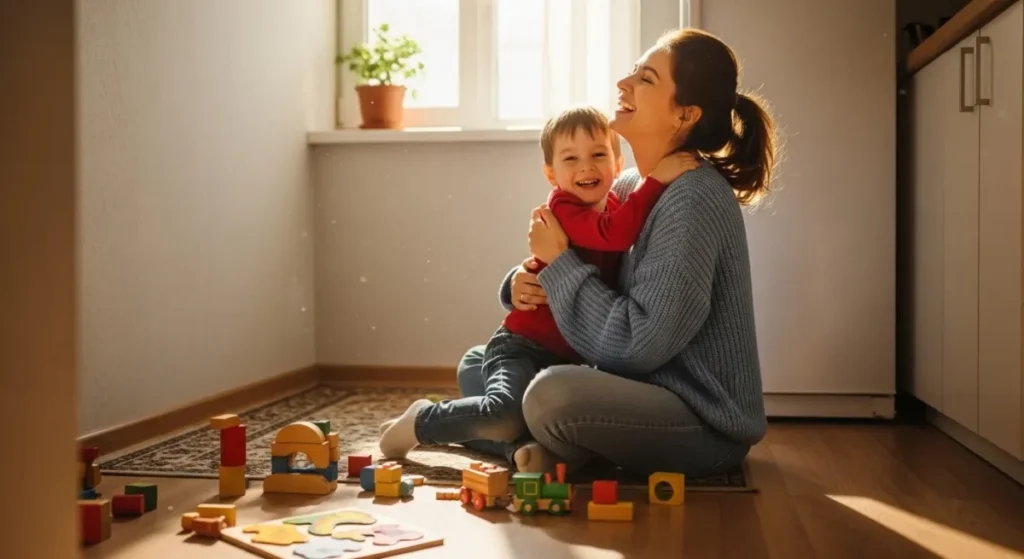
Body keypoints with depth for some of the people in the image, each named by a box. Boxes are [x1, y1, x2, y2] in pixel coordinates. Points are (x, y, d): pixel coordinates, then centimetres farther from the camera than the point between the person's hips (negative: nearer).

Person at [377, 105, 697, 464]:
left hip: (573, 356, 8)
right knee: (506, 415, -29)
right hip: (523, 347, -8)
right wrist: (657, 179, -36)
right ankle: (419, 422, -3)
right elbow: (613, 234, -34)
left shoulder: (615, 208, 8)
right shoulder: (562, 207, -16)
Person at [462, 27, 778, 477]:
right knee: (477, 365, 13)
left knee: (554, 394, -34)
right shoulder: (630, 186, 4)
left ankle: (567, 456, -3)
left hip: (705, 425, -8)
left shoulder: (693, 201, -23)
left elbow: (635, 345, -27)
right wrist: (523, 281, -8)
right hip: (645, 395, 9)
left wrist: (560, 261, -17)